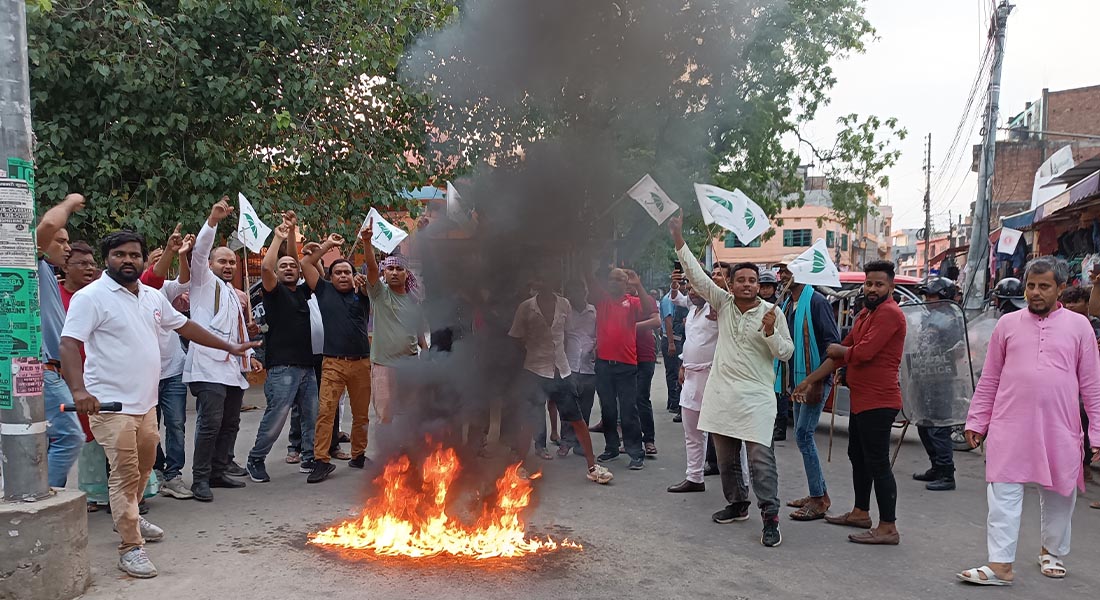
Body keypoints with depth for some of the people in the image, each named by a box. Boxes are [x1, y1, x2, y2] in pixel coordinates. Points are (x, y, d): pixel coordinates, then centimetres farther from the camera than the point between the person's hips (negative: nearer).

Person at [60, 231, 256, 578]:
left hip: (146, 403, 8)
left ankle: (128, 518, 43)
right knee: (125, 475, -6)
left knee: (143, 469, 20)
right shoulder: (91, 297, -10)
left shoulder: (153, 297, 11)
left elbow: (185, 326, 23)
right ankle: (130, 547, 3)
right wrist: (79, 390, -32)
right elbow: (69, 344, -18)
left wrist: (229, 347, 25)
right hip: (112, 405, -7)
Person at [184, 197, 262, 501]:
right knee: (211, 422, -15)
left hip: (233, 368, 9)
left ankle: (219, 471, 22)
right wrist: (213, 220, -23)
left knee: (230, 424, 11)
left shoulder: (233, 294, 27)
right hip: (209, 367, -9)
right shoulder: (205, 282, 5)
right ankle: (200, 479, -7)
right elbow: (199, 252, -13)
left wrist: (249, 356, 25)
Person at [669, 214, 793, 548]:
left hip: (755, 397, -4)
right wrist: (679, 239, -5)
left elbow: (786, 352, -1)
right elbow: (696, 276, 1)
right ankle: (737, 504, 31)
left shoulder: (771, 312, -3)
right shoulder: (723, 303, 5)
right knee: (726, 457, 14)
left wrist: (771, 332, -20)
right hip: (721, 393, 4)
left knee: (761, 458, -9)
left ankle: (770, 518, -5)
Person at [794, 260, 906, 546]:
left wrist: (838, 350, -2)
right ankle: (860, 512, 34)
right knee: (858, 457, 20)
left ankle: (888, 528, -1)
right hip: (861, 400, 11)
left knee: (878, 463, -7)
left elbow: (863, 352, -24)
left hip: (878, 402, -10)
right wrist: (810, 381, 13)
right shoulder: (865, 313, 17)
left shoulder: (889, 313, -15)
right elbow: (842, 353, 17)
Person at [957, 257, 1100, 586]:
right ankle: (1001, 565, 2)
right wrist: (976, 422, 7)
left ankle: (1052, 552, 36)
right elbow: (989, 380, 9)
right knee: (1003, 494, -2)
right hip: (1009, 428, 0)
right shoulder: (1008, 324, 5)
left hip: (1060, 430, 0)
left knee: (1059, 494, 14)